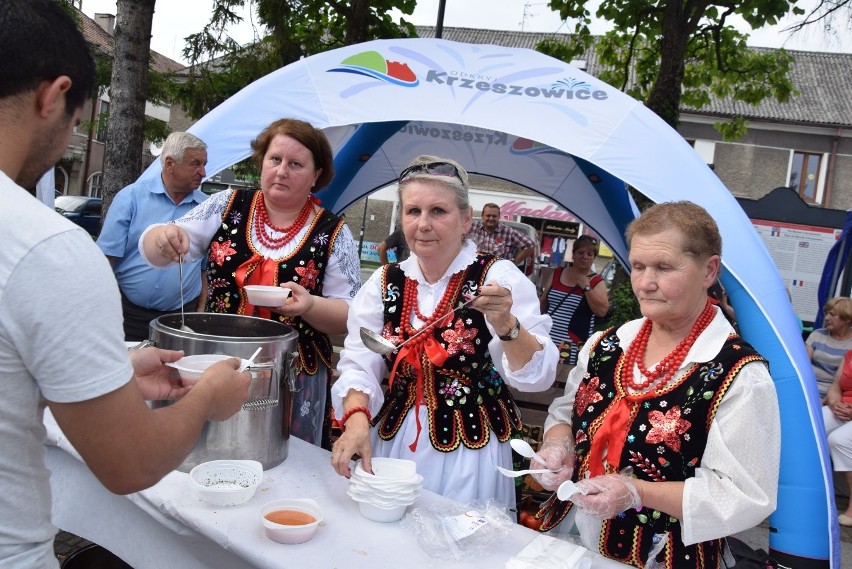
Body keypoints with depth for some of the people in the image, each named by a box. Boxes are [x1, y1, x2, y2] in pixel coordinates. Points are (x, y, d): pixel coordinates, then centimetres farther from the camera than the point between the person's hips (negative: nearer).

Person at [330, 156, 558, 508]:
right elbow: (359, 364, -3)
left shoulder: (497, 277, -9)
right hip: (392, 444, 3)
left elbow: (538, 376, -14)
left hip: (469, 454, -3)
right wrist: (357, 419, -21)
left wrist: (506, 324, -31)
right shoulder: (385, 282, 2)